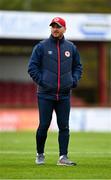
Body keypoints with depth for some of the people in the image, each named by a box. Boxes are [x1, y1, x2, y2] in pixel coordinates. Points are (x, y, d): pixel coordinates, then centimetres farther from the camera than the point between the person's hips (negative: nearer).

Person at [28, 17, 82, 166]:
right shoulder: (42, 46, 0)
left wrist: (74, 80, 4)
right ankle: (40, 154, 16)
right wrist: (41, 81, -9)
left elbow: (78, 66, 20)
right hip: (46, 94, -2)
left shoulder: (71, 47, 10)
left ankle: (63, 157, 0)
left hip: (64, 95, 2)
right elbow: (32, 67, 0)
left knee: (64, 127, -1)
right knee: (44, 125, -1)